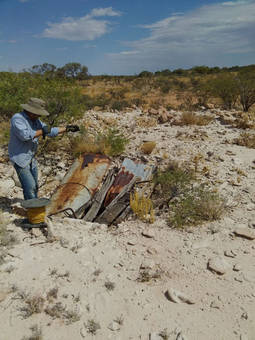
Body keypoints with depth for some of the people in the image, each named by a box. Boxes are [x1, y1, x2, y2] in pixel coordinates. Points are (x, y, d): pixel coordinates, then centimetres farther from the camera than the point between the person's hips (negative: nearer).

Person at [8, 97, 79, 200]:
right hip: (20, 158, -8)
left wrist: (67, 128, 11)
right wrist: (42, 131, -21)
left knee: (35, 187, 15)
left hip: (31, 158, 8)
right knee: (30, 187, -12)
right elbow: (25, 135, -31)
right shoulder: (17, 118, -17)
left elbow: (50, 131, 15)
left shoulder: (35, 120, 8)